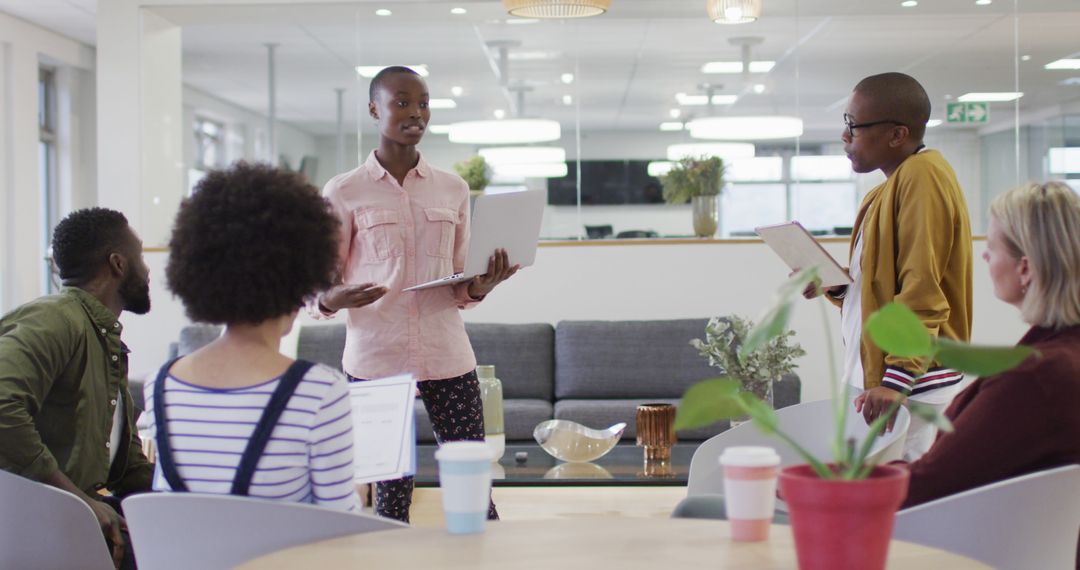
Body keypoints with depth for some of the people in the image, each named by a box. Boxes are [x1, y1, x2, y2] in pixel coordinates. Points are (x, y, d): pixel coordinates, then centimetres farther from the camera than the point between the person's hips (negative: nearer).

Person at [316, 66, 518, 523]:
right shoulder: (344, 192, 2)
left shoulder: (453, 189, 11)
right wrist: (334, 299, -20)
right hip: (375, 357, -2)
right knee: (390, 489, 3)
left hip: (447, 353, 3)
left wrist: (480, 287, -7)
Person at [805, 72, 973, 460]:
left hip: (916, 388, -10)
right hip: (874, 377, 10)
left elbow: (922, 290, -20)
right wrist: (833, 285, 8)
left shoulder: (923, 176, -13)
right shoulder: (890, 187, 18)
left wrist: (898, 379, -25)